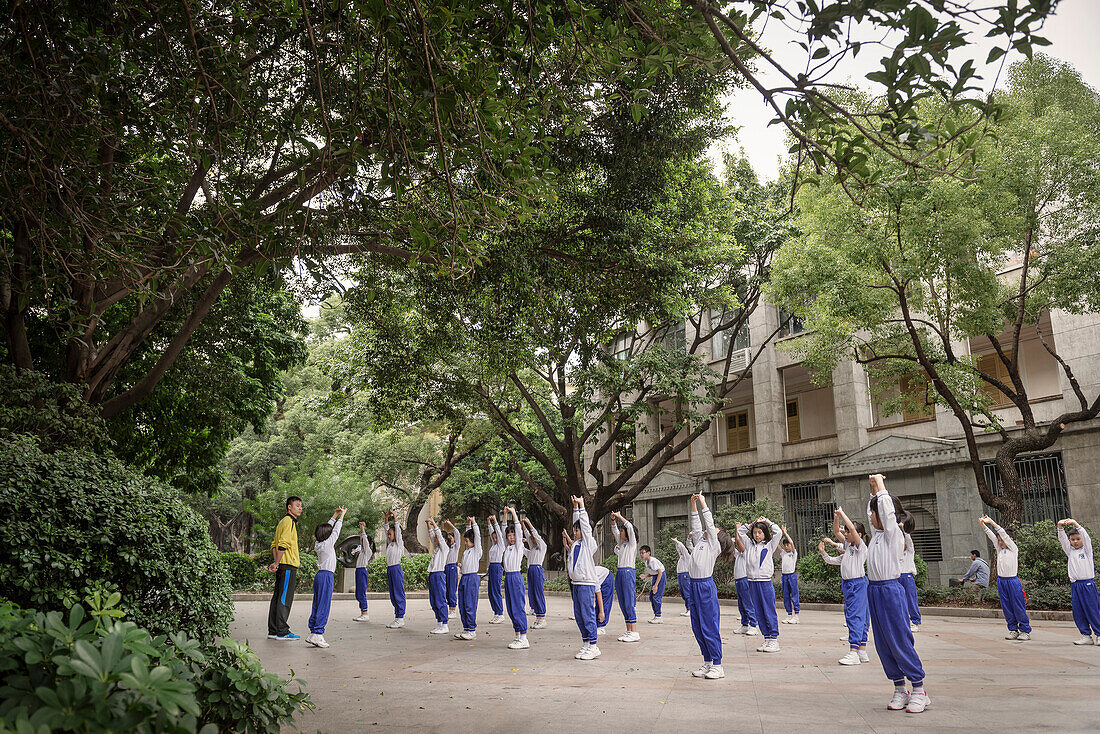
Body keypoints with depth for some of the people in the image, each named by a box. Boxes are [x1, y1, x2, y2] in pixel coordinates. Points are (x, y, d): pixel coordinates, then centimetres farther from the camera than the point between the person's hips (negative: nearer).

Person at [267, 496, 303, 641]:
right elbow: (283, 544, -20)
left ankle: (273, 630, 15)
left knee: (278, 597, 11)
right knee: (285, 598, -7)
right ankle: (282, 632, -6)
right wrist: (277, 564, -15)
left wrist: (276, 562, 10)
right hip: (288, 564, -10)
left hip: (281, 565, 10)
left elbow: (274, 544, 20)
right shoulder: (289, 522, -11)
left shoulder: (282, 522, 20)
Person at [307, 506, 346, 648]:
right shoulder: (328, 543, -10)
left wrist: (336, 514, 25)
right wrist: (342, 514, 11)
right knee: (324, 606, -8)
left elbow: (329, 526, 20)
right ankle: (317, 633, -11)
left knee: (317, 605, 9)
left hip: (319, 576, 8)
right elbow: (336, 530, 0)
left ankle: (312, 633, 9)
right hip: (326, 576, -8)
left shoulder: (318, 544, 10)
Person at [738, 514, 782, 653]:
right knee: (759, 613, 7)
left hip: (765, 582, -4)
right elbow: (740, 531, 20)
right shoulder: (750, 545, 14)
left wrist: (766, 521, 5)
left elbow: (778, 532, -7)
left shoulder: (769, 545, 3)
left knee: (769, 612, -3)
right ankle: (767, 638, 14)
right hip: (752, 583, 4)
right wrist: (753, 523, 15)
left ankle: (774, 640, 3)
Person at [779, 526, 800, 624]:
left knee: (794, 596, -4)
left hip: (792, 575, -5)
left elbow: (792, 542, -16)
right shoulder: (783, 553, 13)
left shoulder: (794, 553, 0)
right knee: (786, 596, 7)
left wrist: (785, 532, -9)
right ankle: (789, 615, 13)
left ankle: (796, 616, -1)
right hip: (784, 576, 6)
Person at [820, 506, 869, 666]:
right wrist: (836, 518, 1)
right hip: (847, 584, 9)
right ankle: (862, 652, 16)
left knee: (855, 616, -11)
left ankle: (853, 653, -13)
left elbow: (852, 528, -24)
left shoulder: (861, 546, -10)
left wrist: (842, 513, -18)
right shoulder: (847, 545, 12)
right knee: (860, 618, 11)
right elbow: (836, 531, 16)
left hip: (858, 583, -9)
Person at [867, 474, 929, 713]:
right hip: (874, 590, 8)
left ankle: (919, 691, 4)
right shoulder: (877, 533, 13)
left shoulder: (893, 533, -8)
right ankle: (900, 690, 16)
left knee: (900, 642, -5)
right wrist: (874, 489, 20)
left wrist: (881, 486, -10)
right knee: (883, 645, 9)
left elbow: (888, 510, -19)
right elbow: (873, 510, 27)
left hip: (890, 590, -8)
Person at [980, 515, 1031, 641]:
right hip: (1001, 581, 6)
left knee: (1018, 607, -4)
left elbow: (1004, 534, -12)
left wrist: (991, 522, -15)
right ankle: (1013, 630, 15)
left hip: (1012, 581, -6)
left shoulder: (1013, 549, -2)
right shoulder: (999, 549, 12)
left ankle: (1025, 631, 3)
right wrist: (982, 524, -8)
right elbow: (991, 536, 4)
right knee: (1006, 607, 7)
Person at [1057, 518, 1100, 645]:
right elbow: (1062, 539, 3)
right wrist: (1060, 527, -15)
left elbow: (1086, 537, -10)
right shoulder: (1069, 551, 14)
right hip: (1074, 585, 4)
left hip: (1088, 584, -4)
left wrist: (1075, 524, -22)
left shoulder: (1086, 549, 5)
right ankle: (1086, 636, 9)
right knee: (1078, 612, 3)